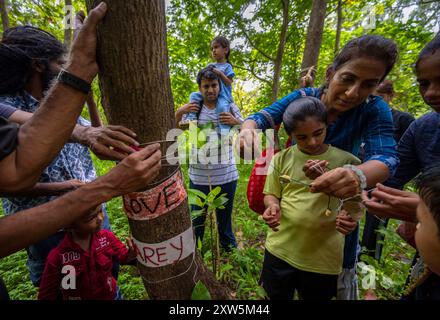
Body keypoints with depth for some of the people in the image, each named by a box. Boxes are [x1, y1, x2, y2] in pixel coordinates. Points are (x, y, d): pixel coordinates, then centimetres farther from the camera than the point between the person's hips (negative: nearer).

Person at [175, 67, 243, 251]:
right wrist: (179, 113, -16)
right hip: (199, 176, -1)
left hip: (226, 175, 1)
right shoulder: (193, 108, -1)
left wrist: (236, 122, -14)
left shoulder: (230, 107, 1)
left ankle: (228, 244, 49)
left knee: (225, 213, 22)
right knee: (197, 215, 17)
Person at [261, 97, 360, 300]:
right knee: (277, 296, 21)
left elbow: (354, 204, 1)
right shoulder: (281, 159, -5)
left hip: (323, 257, 0)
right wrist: (272, 206, -17)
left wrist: (349, 217, -21)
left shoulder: (346, 162, -9)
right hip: (280, 250, 1)